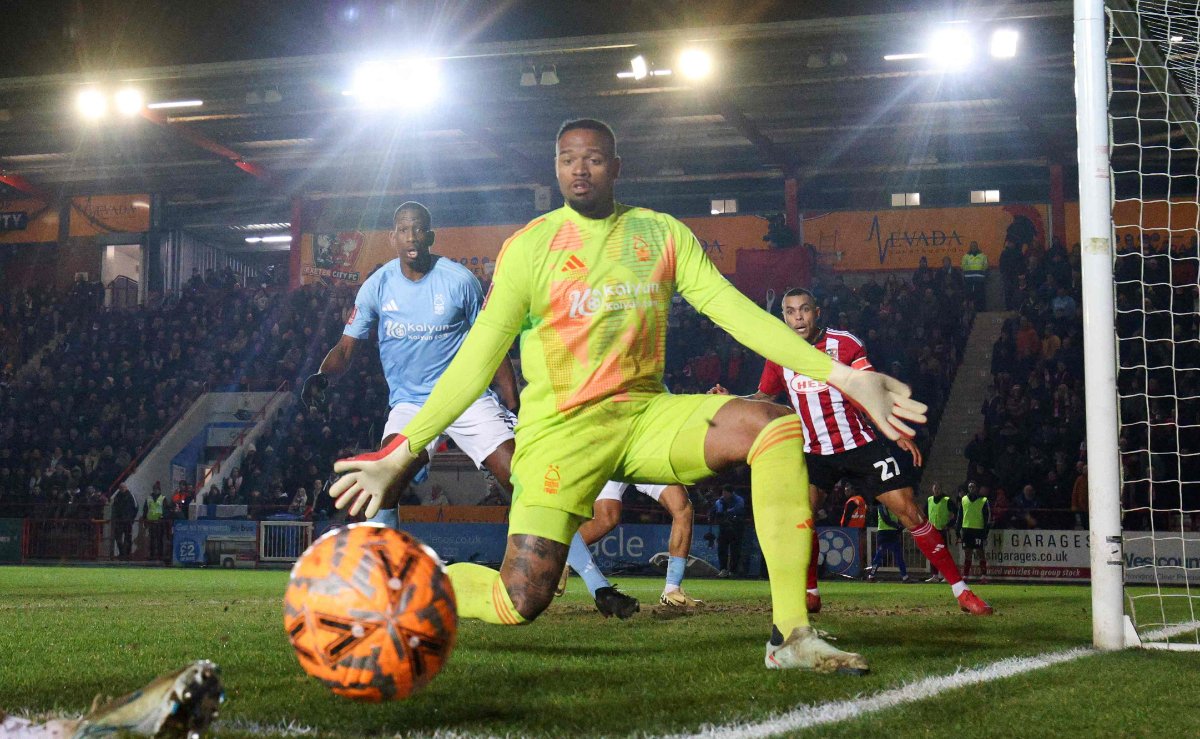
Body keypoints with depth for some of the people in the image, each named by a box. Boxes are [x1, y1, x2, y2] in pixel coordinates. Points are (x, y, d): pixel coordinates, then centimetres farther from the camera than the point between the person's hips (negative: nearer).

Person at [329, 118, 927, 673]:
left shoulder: (662, 235, 6)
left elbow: (736, 310, 0)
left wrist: (844, 376, -10)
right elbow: (477, 358, -4)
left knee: (776, 427, -23)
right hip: (559, 427, -3)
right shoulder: (529, 246, -3)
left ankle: (791, 637, -22)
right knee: (520, 603, -16)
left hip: (646, 414, 3)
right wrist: (402, 453, -11)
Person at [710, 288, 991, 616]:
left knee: (908, 511, -6)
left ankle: (961, 591, 1)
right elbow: (763, 399, 16)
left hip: (861, 444, -2)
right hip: (815, 452, 2)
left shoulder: (844, 343, -8)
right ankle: (811, 594, -2)